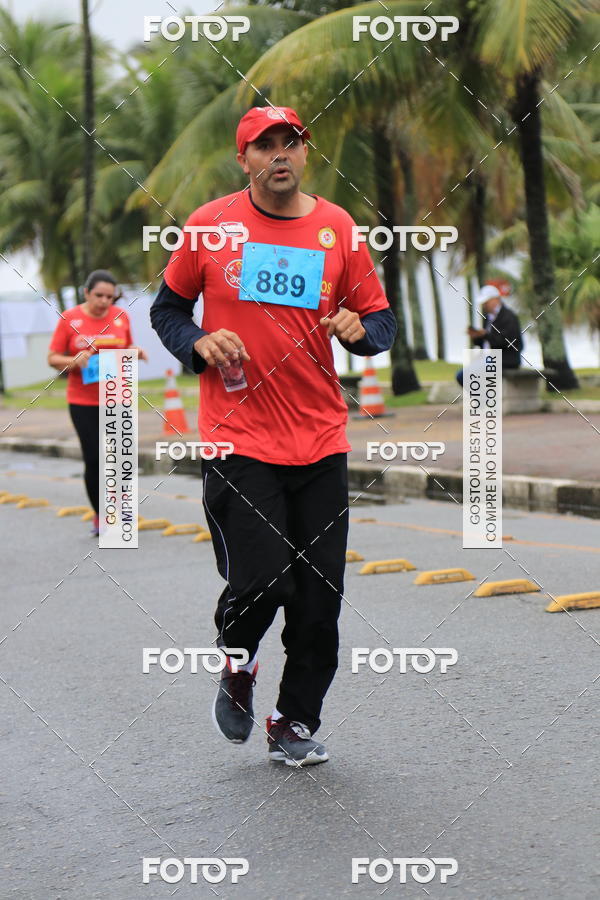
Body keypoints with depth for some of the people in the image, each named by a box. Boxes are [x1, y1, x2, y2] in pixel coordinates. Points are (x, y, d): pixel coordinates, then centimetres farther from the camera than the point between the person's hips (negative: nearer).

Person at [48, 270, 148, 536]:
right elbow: (53, 359, 0)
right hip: (83, 402, -2)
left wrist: (136, 352, -4)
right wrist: (75, 361, -19)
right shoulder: (69, 319, -3)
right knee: (93, 459, -2)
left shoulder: (121, 317, 4)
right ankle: (99, 515, 14)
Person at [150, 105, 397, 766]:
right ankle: (236, 665, 22)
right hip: (237, 441, -2)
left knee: (319, 597, 3)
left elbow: (380, 319, 12)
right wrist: (200, 344, -8)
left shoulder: (338, 228, 5)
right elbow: (167, 309, 12)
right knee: (260, 582, -13)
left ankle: (295, 722, 23)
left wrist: (358, 330, -11)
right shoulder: (210, 225, 1)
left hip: (321, 443, 3)